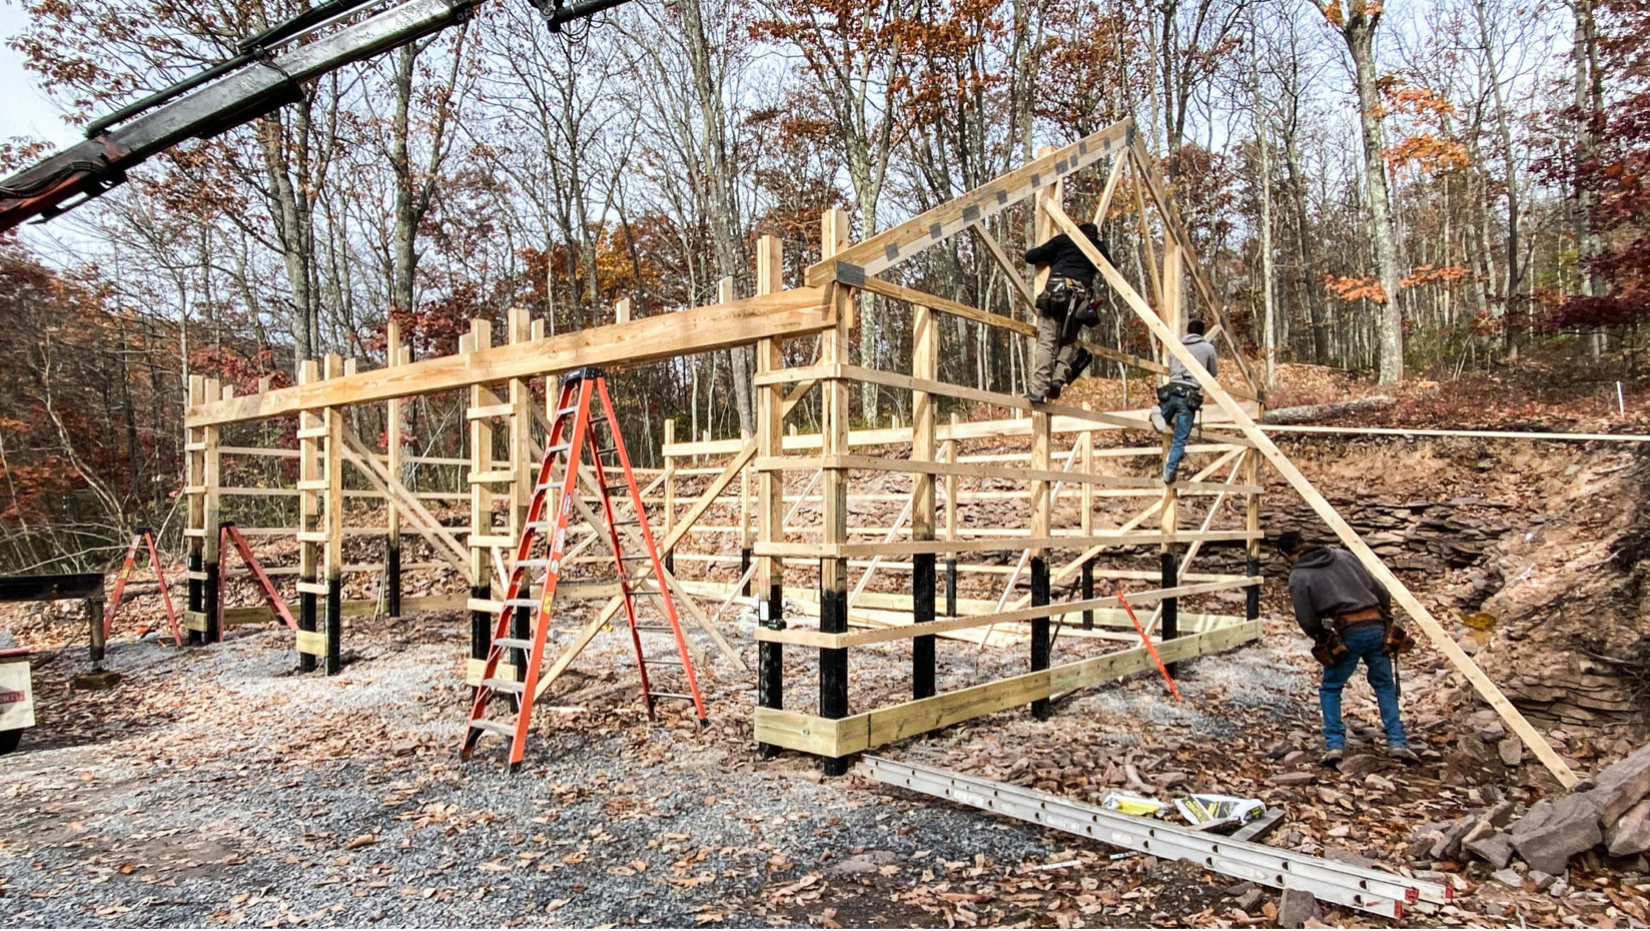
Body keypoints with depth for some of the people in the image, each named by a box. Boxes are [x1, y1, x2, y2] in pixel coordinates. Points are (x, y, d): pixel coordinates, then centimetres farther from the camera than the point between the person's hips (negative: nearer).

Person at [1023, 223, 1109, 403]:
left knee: (1046, 341, -7)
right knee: (1068, 342, 17)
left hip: (1056, 291, -2)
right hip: (1081, 298, 2)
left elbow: (1031, 257, 14)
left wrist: (1029, 252, 37)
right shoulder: (1099, 248, 27)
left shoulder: (1064, 239, 20)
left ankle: (1037, 389, -19)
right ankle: (1060, 377, -9)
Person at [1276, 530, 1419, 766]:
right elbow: (1380, 591, 13)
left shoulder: (1298, 577, 0)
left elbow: (1307, 622, -2)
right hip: (1377, 627, 4)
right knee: (1385, 686, 22)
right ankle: (1397, 742, 17)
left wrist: (1322, 638, 18)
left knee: (1330, 689, 15)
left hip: (1348, 634, -4)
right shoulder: (1344, 556, 13)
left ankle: (1334, 744, 6)